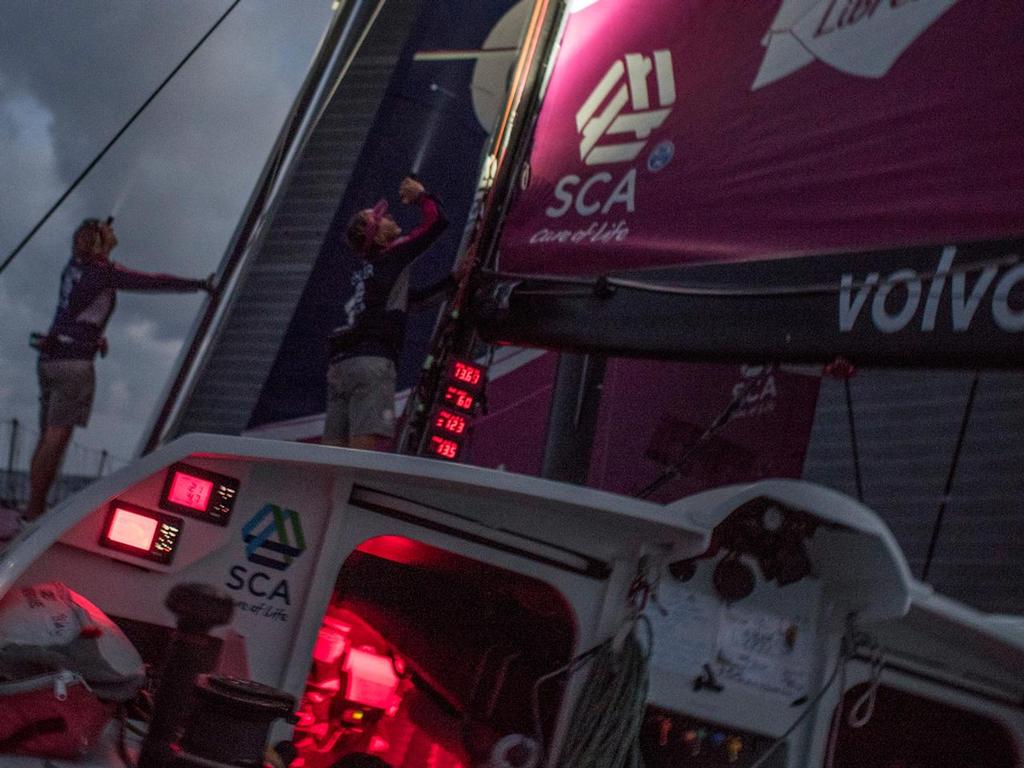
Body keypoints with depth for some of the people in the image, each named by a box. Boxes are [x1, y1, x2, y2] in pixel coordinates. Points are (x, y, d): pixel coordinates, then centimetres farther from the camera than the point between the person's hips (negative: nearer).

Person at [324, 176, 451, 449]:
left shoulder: (365, 272, 28)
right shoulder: (392, 256, 5)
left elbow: (408, 300, 36)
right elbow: (436, 221, 2)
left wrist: (451, 279, 38)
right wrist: (422, 196, 21)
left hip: (340, 364, 8)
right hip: (371, 362, -8)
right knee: (366, 448, -17)